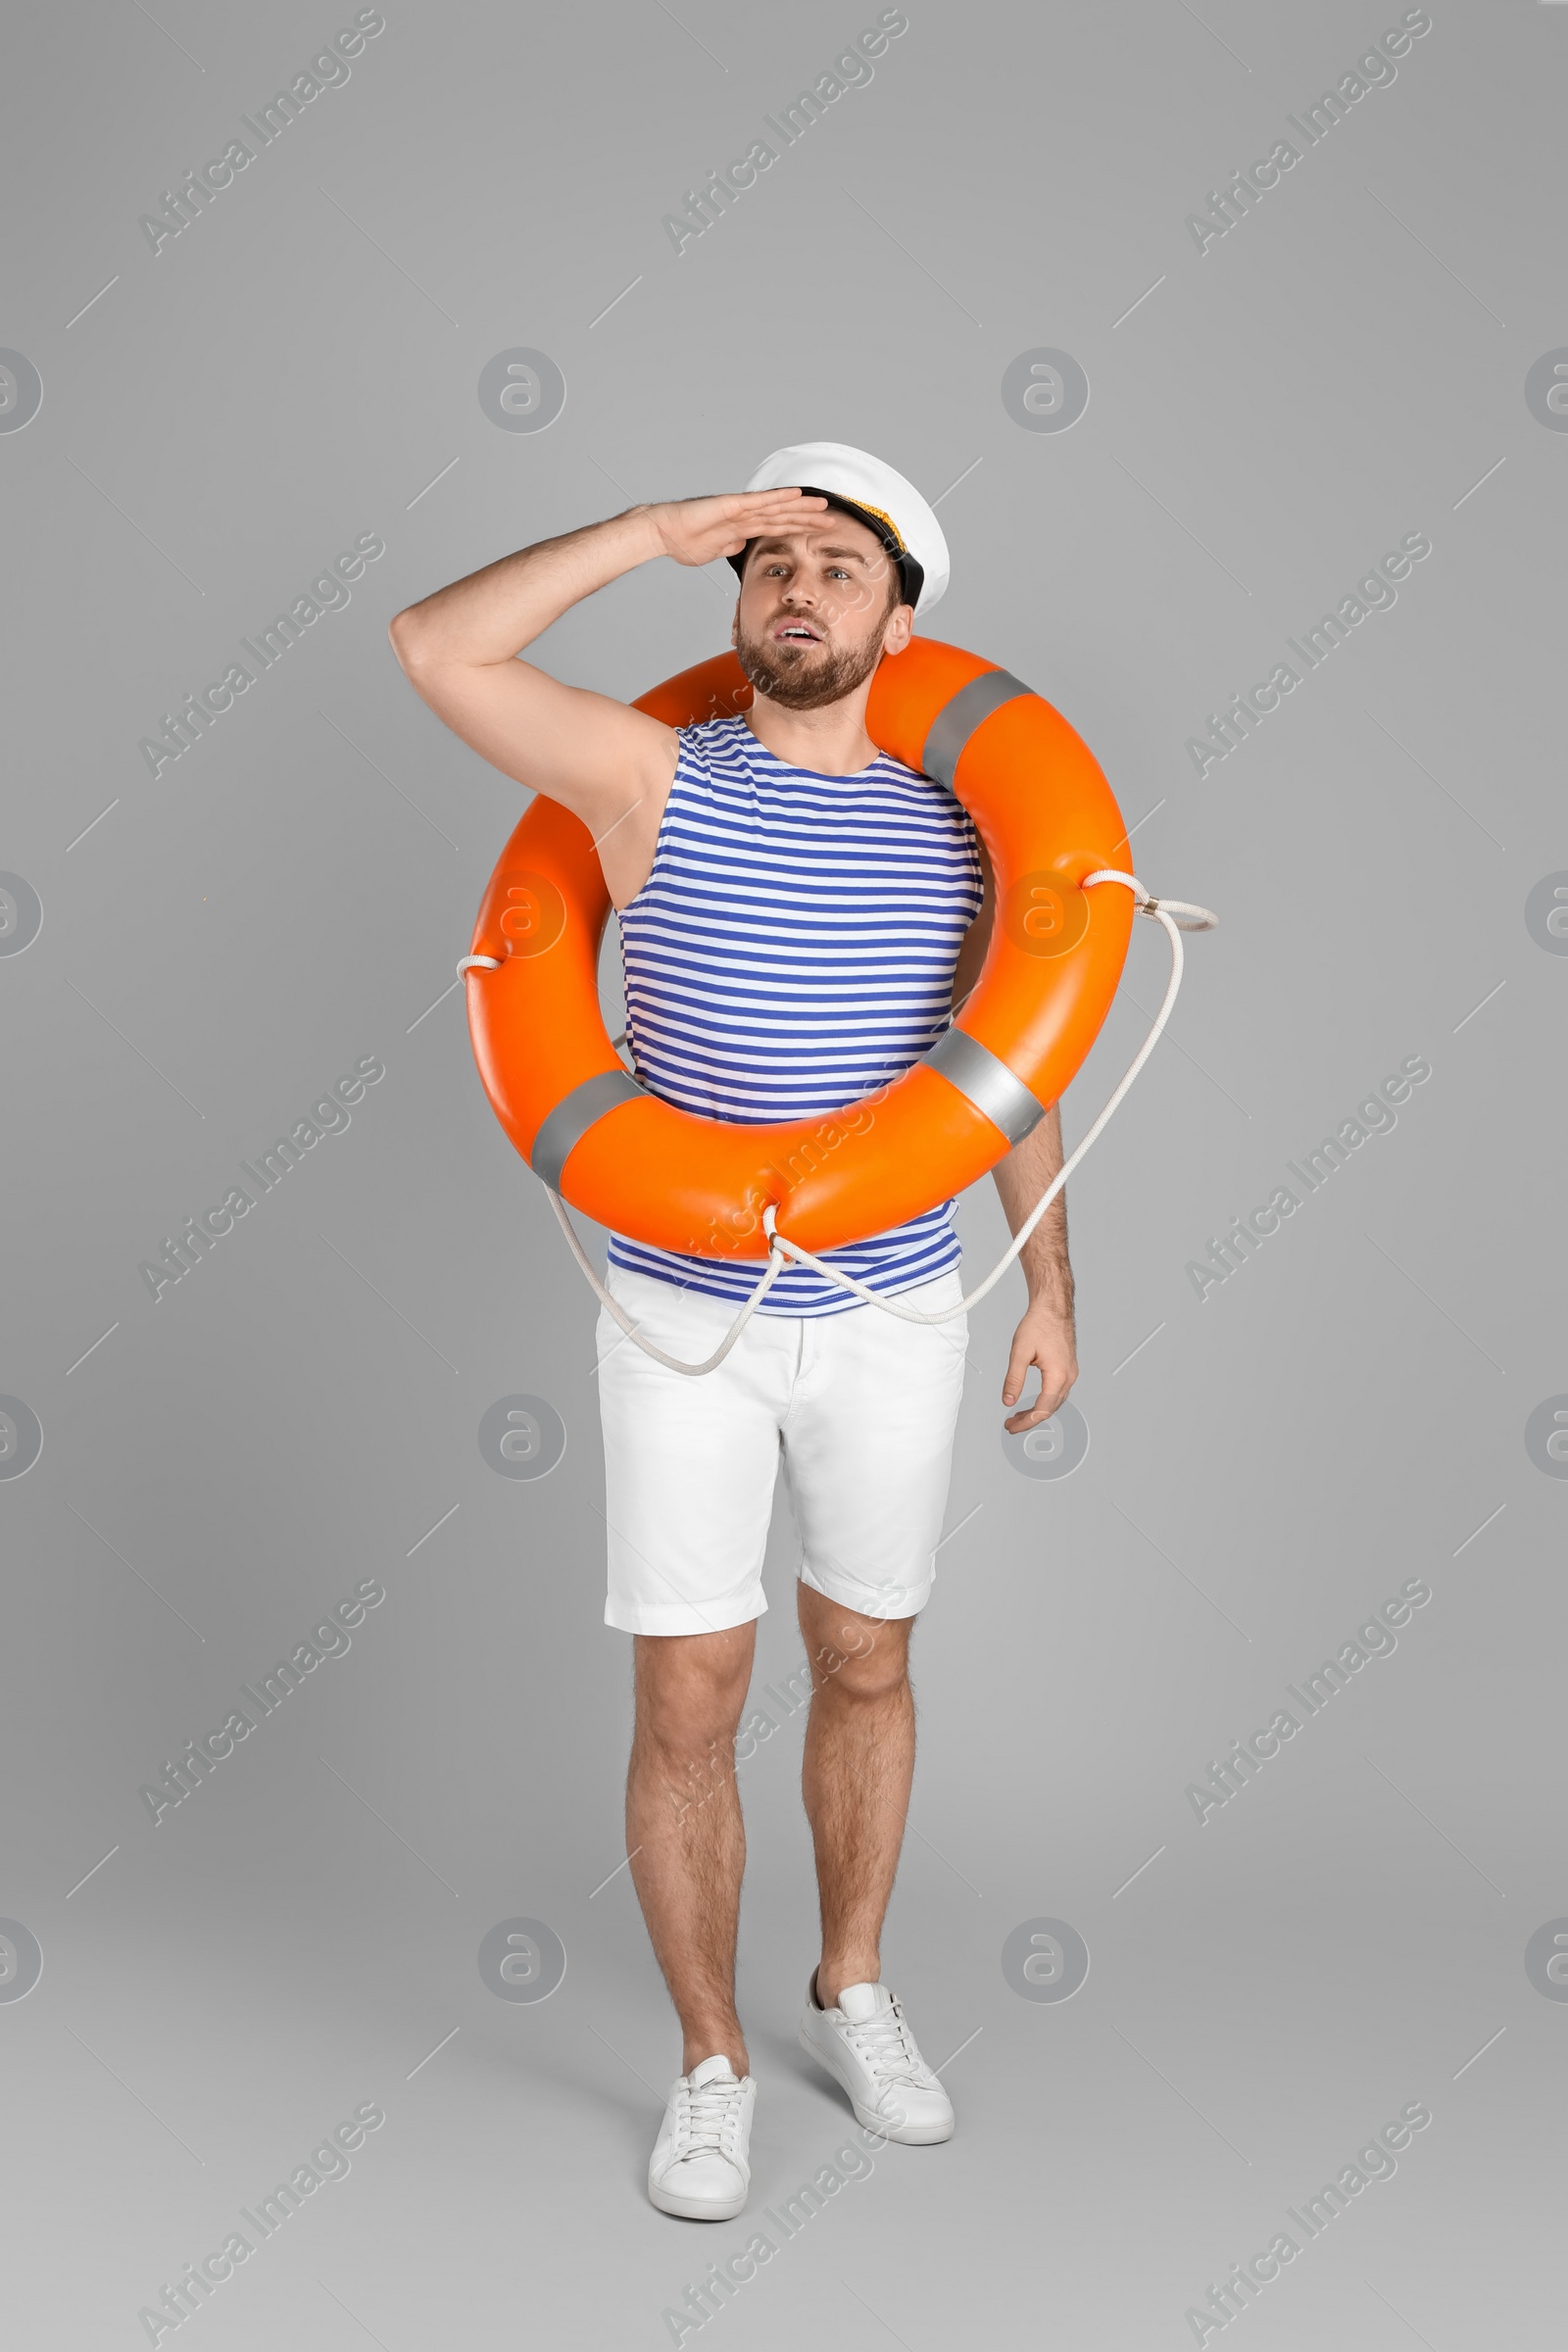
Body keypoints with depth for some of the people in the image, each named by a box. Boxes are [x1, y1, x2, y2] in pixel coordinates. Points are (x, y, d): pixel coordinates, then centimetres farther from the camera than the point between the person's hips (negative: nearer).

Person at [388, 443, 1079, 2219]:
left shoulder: (956, 830, 1)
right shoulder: (657, 780, -6)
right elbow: (436, 646, -17)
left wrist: (1051, 1288, 5)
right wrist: (664, 527, -17)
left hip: (894, 1318, 3)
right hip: (684, 1316, -2)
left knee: (866, 1669, 16)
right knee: (687, 1707, 2)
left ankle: (853, 1991, 37)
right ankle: (711, 2064, 22)